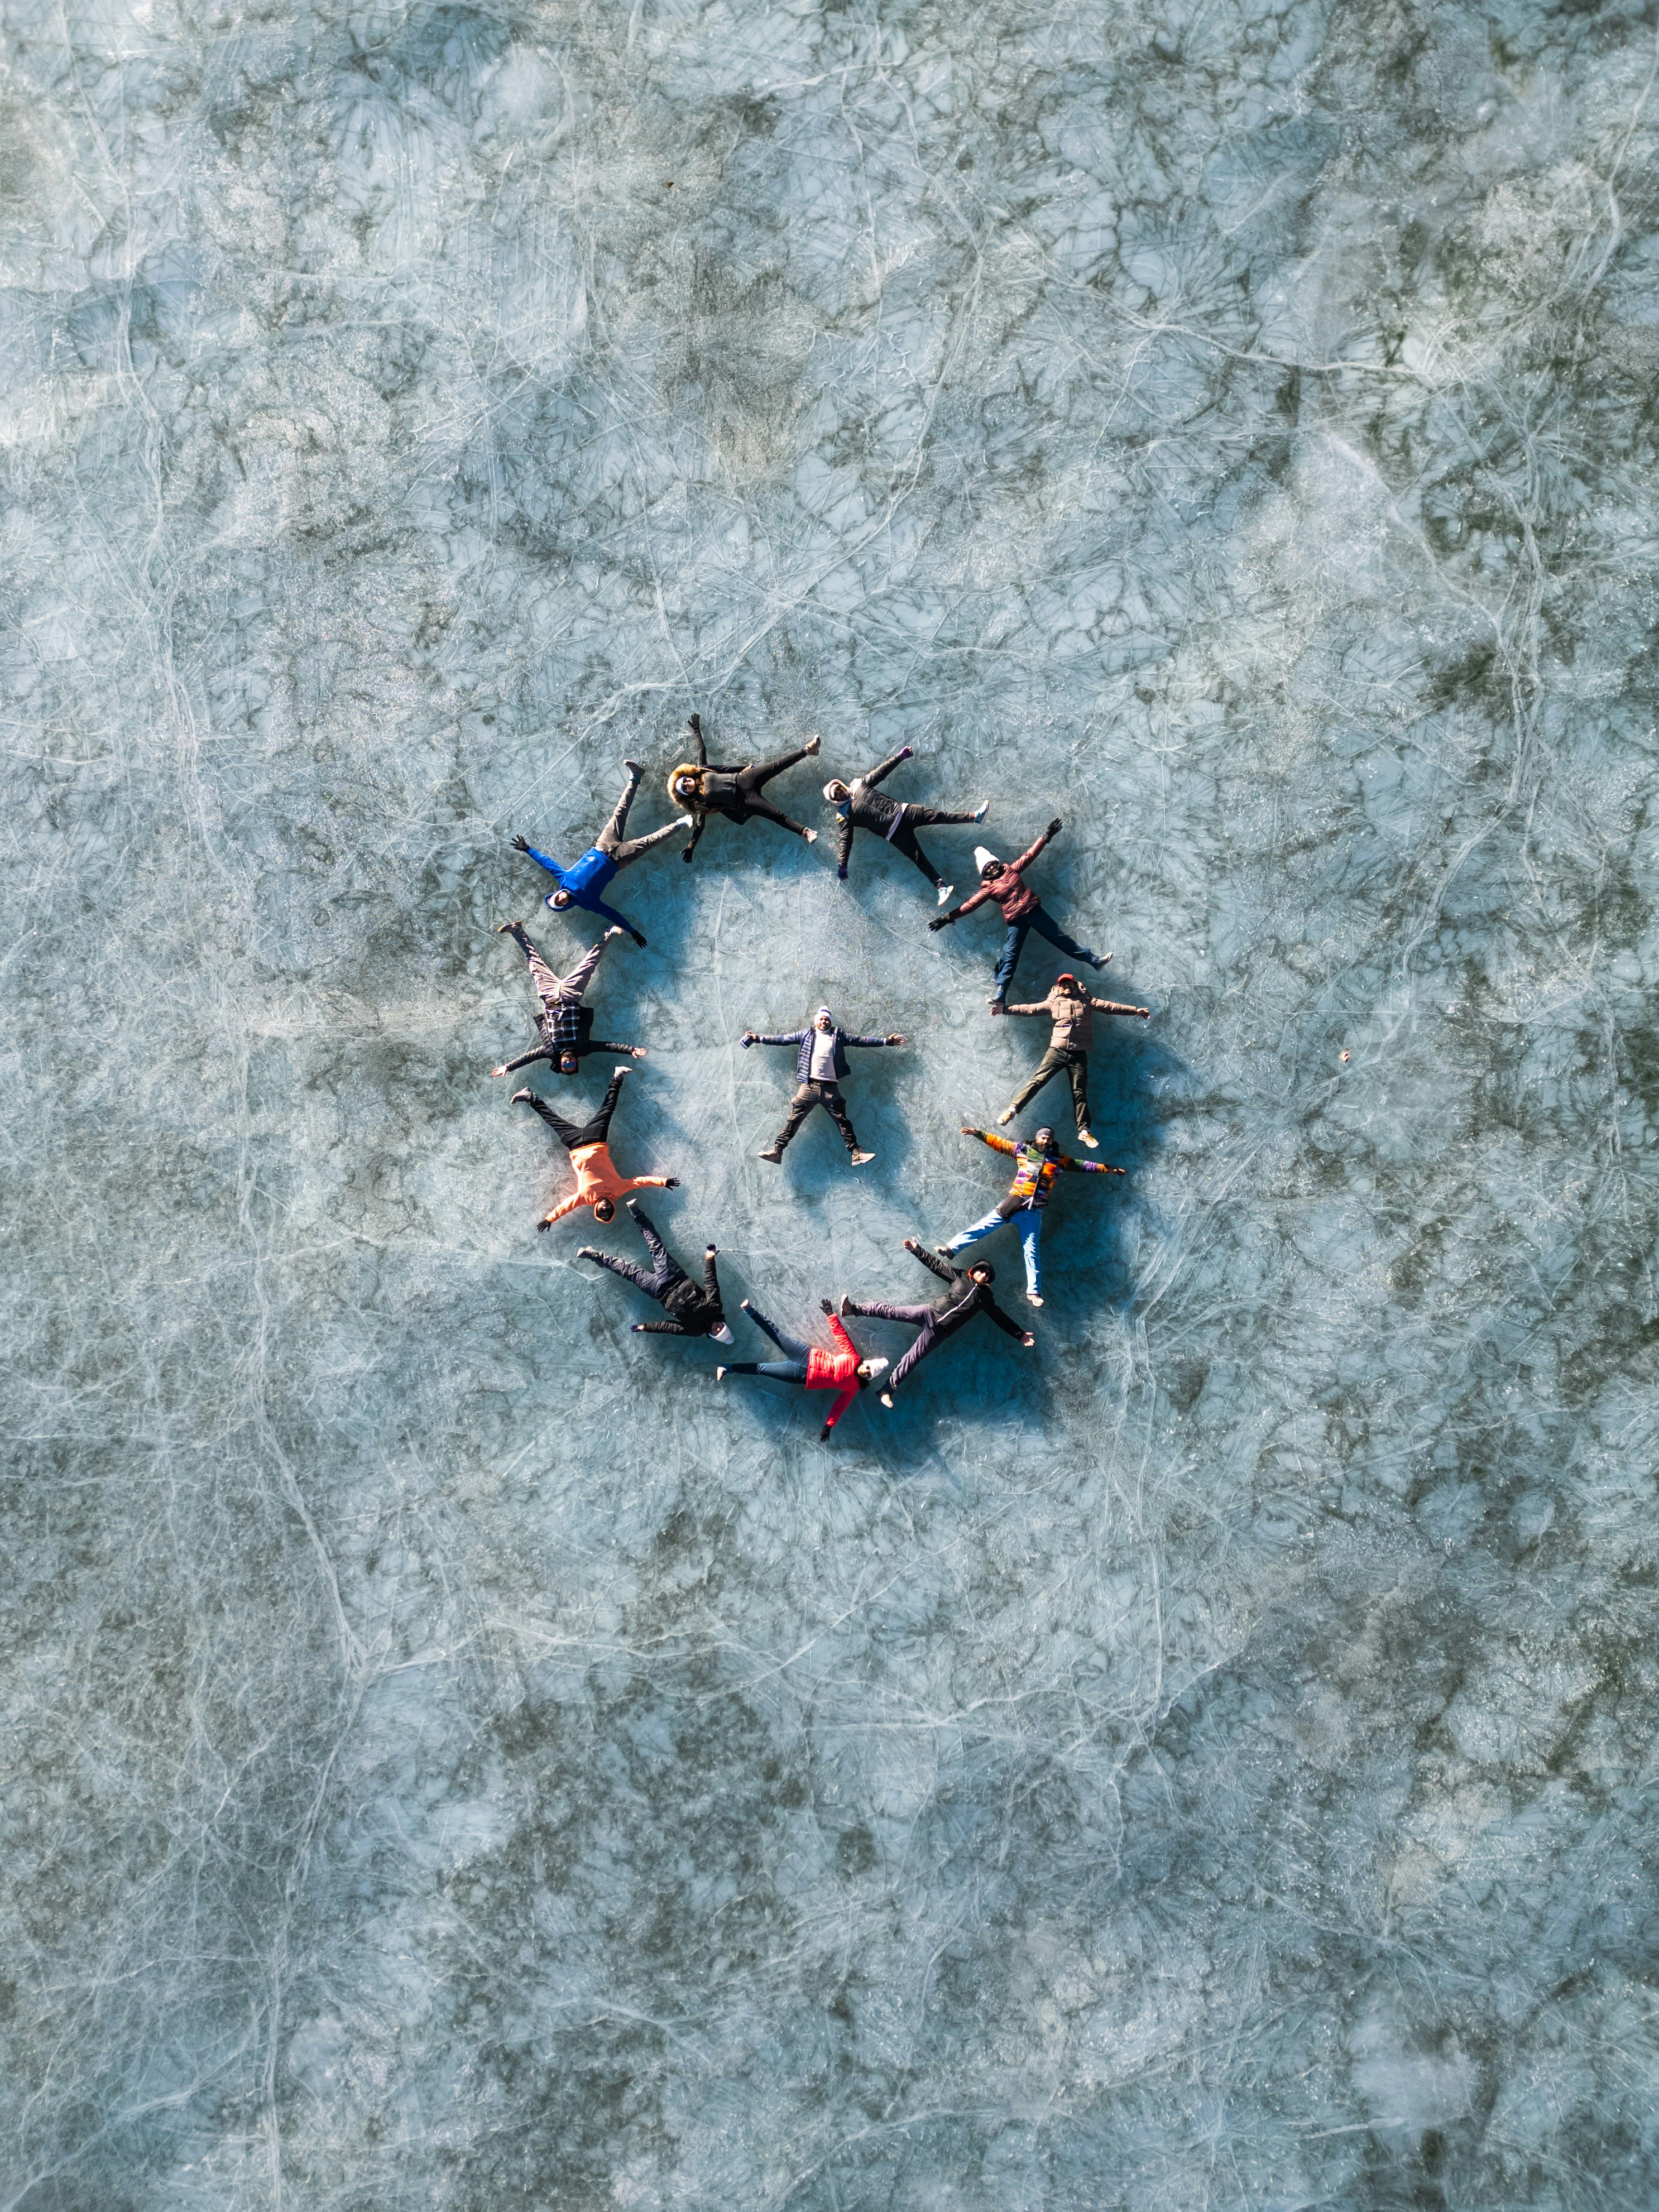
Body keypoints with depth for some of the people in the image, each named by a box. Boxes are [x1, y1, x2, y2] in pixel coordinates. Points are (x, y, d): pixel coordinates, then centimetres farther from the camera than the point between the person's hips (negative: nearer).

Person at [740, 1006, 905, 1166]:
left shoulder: (838, 1035, 10)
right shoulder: (806, 1035, 11)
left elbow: (860, 1040, 9)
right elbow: (783, 1039, 13)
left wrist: (886, 1041, 5)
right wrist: (759, 1039, 10)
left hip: (831, 1088, 0)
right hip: (809, 1087, 0)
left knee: (843, 1121, 1)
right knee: (793, 1120, -2)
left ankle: (856, 1154, 3)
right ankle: (776, 1151, -1)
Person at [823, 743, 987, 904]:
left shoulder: (859, 785, 15)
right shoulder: (844, 816, 4)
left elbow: (880, 773, 16)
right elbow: (845, 842, -1)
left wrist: (899, 757, 11)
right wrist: (842, 866, -11)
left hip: (902, 812, 4)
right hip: (895, 834, -4)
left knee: (935, 815, -10)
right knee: (918, 859, -13)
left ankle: (973, 816, -13)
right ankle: (941, 887, -19)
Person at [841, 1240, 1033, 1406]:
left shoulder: (985, 1297, 13)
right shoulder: (960, 1276, 9)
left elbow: (1001, 1318, 17)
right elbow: (935, 1264, 8)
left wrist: (1020, 1334, 14)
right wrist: (916, 1250, -2)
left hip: (939, 1331, 0)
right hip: (929, 1314, 0)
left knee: (912, 1360, -9)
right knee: (892, 1312, -13)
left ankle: (888, 1390, -8)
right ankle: (854, 1308, -7)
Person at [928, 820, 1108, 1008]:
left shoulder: (1011, 870, 12)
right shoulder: (988, 888, 4)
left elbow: (1030, 855, 13)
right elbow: (969, 904, -2)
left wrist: (1046, 837, 10)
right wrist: (948, 917, -11)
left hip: (1033, 911, 2)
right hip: (1016, 921, -2)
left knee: (1060, 938, 6)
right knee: (1009, 957, -7)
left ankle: (1094, 959, 11)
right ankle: (1000, 996, -13)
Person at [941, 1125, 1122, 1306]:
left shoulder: (1060, 1160, 7)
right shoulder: (1023, 1150, 4)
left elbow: (1082, 1166, 11)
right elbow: (999, 1143, 4)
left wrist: (1108, 1169, 10)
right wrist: (978, 1133, -2)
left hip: (1034, 1212, 1)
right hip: (1014, 1203, -1)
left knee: (1033, 1250, 3)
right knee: (984, 1226, -5)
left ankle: (1034, 1291, 6)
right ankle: (952, 1249, 1)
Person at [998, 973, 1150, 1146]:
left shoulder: (1085, 1001, 12)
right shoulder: (1053, 1003, 9)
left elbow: (1109, 1006, 12)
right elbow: (1030, 1009, 4)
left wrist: (1135, 1010, 9)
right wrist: (1005, 1009, -4)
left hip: (1079, 1053, 1)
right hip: (1057, 1050, -1)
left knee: (1080, 1091, 5)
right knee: (1038, 1080, -10)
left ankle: (1084, 1131, 10)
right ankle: (1012, 1110, -6)